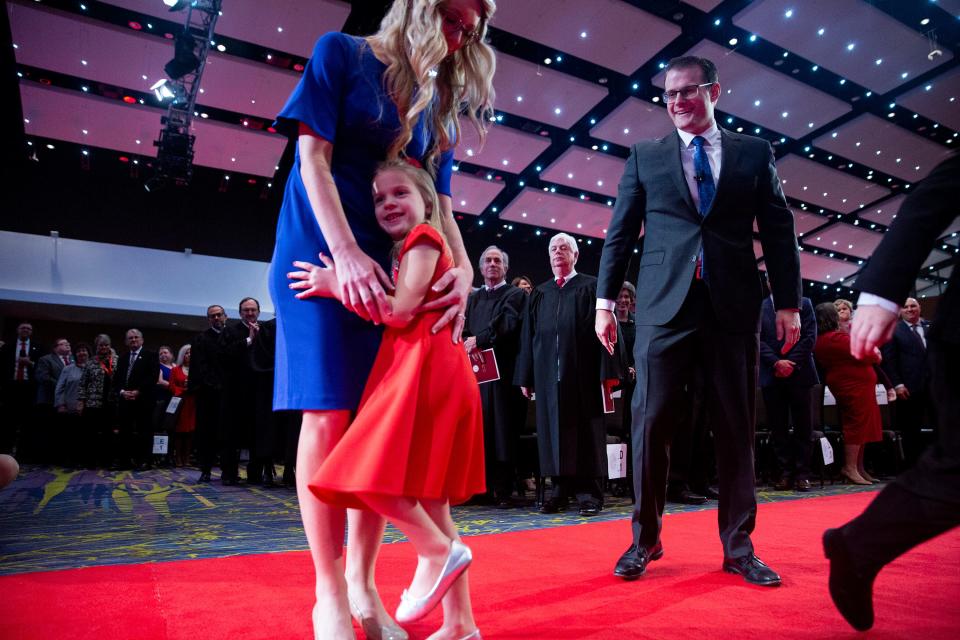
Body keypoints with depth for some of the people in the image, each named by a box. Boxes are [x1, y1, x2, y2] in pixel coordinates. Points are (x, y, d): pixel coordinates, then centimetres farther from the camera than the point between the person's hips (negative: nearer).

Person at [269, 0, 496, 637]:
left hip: (392, 270, 5)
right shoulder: (340, 54, 3)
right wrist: (346, 255, -18)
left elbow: (438, 199, 9)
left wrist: (464, 267, -9)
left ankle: (363, 585, 10)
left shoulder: (439, 102, 16)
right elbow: (313, 158, -6)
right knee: (329, 415, -10)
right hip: (324, 254, -4)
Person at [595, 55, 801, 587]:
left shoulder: (754, 152, 14)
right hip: (665, 305, 0)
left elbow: (778, 232, 11)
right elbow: (620, 232, 9)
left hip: (734, 307, 1)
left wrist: (788, 302, 4)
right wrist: (605, 300, 2)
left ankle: (737, 547, 18)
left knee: (735, 429, 5)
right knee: (651, 424, -3)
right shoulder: (645, 156, 13)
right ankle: (645, 539, 13)